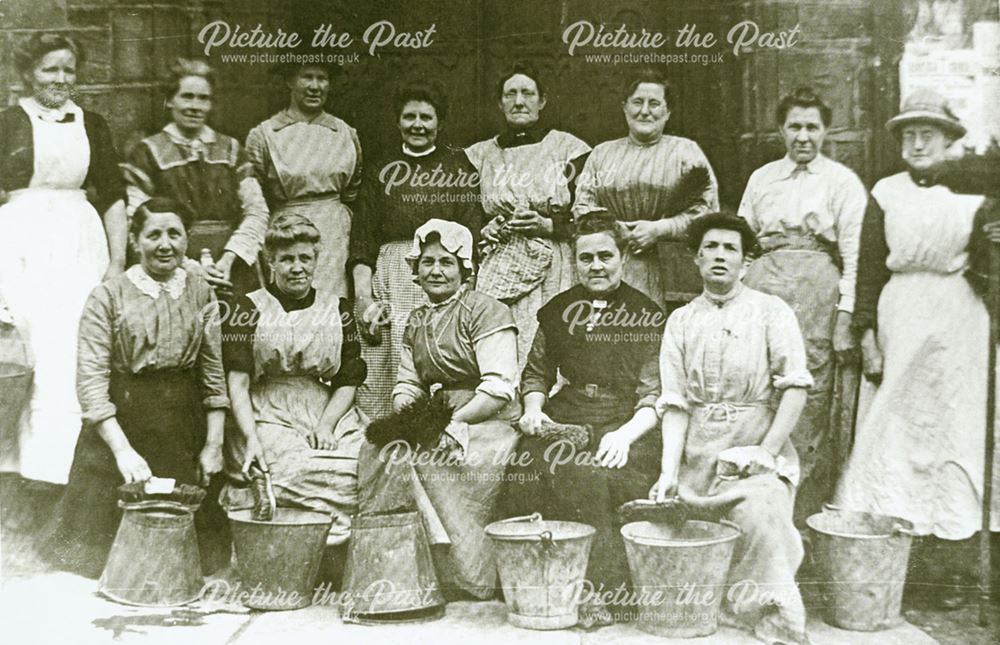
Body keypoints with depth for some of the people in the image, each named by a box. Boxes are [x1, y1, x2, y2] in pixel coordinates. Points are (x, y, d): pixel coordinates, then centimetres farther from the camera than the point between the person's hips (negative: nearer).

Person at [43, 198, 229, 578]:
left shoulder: (202, 295, 6)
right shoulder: (108, 297, -4)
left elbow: (215, 373, 6)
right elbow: (91, 379, -10)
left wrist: (214, 444, -1)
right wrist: (123, 450, -18)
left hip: (184, 433, 3)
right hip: (119, 427, -2)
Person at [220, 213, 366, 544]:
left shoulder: (337, 309, 13)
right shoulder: (249, 310, 4)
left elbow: (348, 381, 12)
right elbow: (237, 384, -4)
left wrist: (326, 425, -7)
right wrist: (251, 439, -20)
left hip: (330, 414, 3)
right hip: (269, 417, -3)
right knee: (299, 470, -34)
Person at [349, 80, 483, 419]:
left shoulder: (460, 166, 10)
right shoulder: (379, 171, 15)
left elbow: (471, 235, 1)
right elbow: (362, 244, 9)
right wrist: (363, 296, -5)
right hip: (390, 279, 1)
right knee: (385, 375, -5)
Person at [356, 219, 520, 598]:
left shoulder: (486, 311, -2)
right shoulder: (416, 323, 20)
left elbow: (499, 387, -12)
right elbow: (406, 385, 16)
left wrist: (453, 424, -19)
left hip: (490, 423, -6)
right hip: (438, 422, 7)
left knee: (427, 464, -28)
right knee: (385, 451, -19)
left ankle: (469, 582, -16)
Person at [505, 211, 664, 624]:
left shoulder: (647, 315, 3)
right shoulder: (557, 311, 15)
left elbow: (655, 394, -2)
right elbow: (536, 372, 26)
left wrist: (625, 434, -19)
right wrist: (533, 410, 6)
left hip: (625, 424, -4)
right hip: (565, 418, 4)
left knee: (587, 476, -33)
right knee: (525, 468, -25)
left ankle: (605, 585, -18)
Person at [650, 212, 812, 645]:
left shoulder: (772, 312, 6)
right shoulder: (680, 321, 12)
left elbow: (795, 387, -3)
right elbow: (675, 403, 4)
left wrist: (767, 451, -13)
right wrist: (669, 472, -8)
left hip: (755, 445, -3)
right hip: (697, 450, 3)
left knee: (761, 515, -25)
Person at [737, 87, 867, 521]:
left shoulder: (842, 181, 7)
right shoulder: (762, 178, 19)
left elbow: (854, 253, 1)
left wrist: (845, 316, -8)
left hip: (816, 285, -3)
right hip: (761, 282, 3)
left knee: (808, 394, -7)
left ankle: (807, 506, 1)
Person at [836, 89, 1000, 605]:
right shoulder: (885, 194, 6)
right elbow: (869, 268, 4)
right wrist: (867, 333, -1)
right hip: (900, 316, 0)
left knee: (957, 431, 1)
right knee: (892, 428, 0)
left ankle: (951, 563, 7)